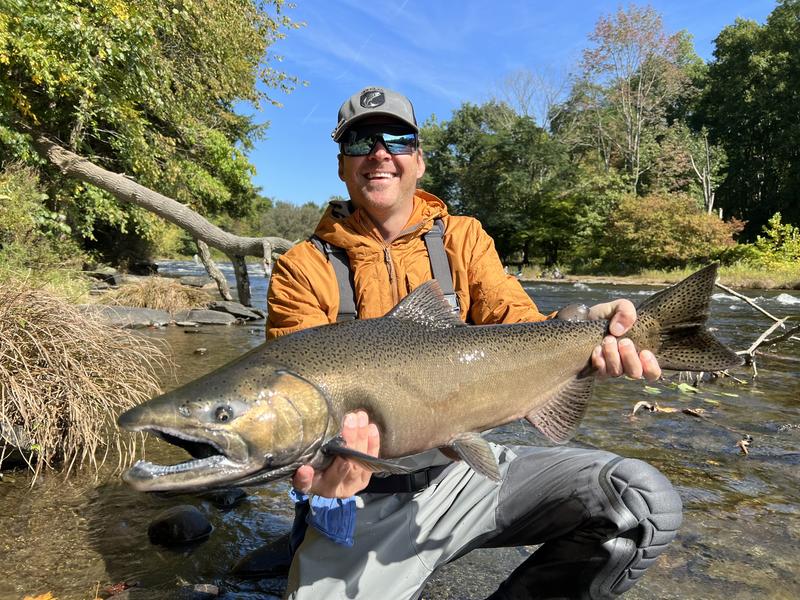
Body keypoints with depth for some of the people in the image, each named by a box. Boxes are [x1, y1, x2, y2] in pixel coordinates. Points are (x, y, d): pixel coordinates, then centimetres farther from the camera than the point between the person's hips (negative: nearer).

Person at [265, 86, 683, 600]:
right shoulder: (303, 271, -4)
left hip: (466, 465, 3)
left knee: (647, 503, -11)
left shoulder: (463, 239, 5)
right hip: (363, 496, -2)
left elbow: (519, 323, -7)